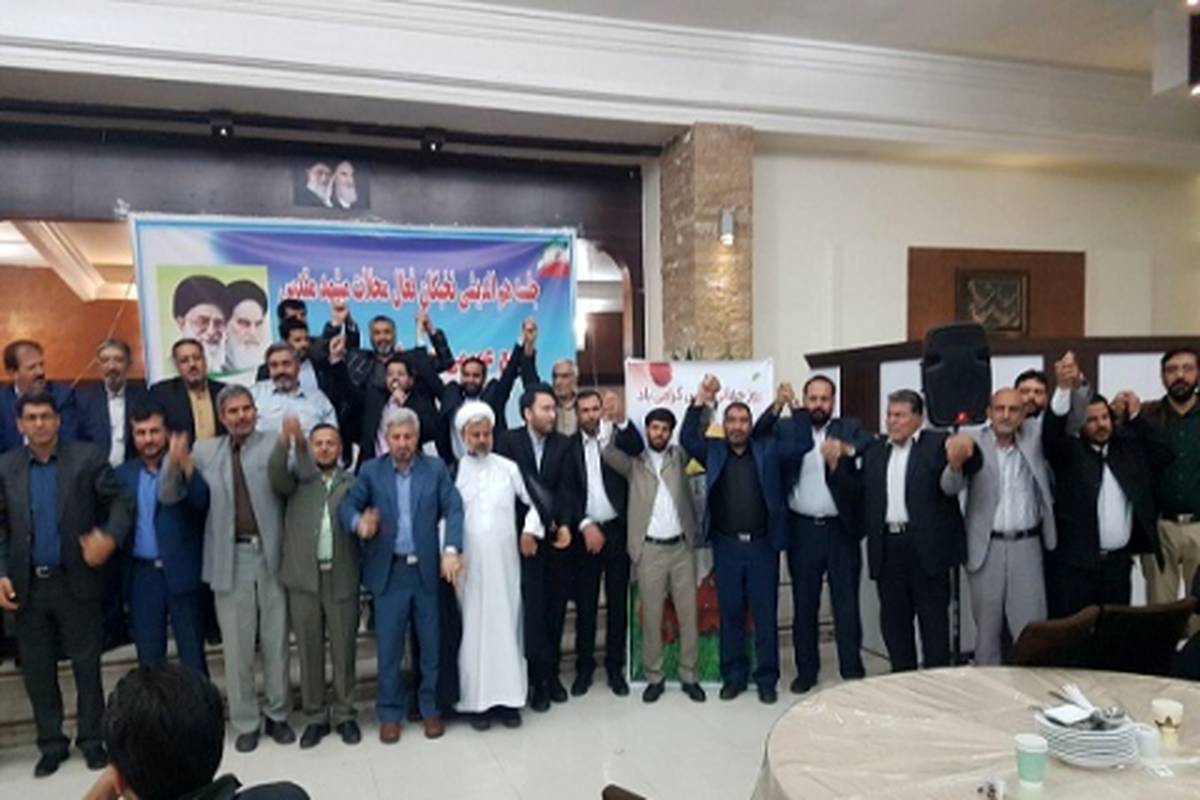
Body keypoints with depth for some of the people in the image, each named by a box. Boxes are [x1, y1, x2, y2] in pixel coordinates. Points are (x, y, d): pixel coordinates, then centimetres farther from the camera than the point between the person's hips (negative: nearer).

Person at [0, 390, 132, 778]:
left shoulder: (87, 457, -3)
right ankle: (51, 744, 26)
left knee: (87, 665, 7)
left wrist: (110, 537, -22)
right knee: (37, 670, 12)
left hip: (76, 582, -3)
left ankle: (91, 739, 21)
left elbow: (119, 501, -4)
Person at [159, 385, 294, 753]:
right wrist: (174, 463, -14)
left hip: (271, 555, -1)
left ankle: (278, 715, 26)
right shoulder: (205, 451, 9)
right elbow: (169, 496, 7)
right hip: (230, 559, 1)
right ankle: (246, 722, 24)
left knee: (276, 642, 10)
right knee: (237, 647, 9)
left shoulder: (275, 444, 2)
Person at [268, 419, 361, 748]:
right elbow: (275, 474, -11)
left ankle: (344, 714, 20)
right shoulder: (298, 478, 10)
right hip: (303, 577, 0)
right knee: (309, 650, 8)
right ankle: (315, 716, 20)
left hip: (342, 577, 0)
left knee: (344, 649, 6)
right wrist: (286, 439, -26)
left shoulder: (352, 483, 11)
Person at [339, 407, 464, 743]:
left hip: (428, 570, 0)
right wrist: (359, 523, -29)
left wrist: (451, 549, -20)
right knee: (389, 648, 8)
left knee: (432, 645, 10)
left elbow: (454, 509, -6)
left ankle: (431, 708, 27)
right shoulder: (371, 471, 3)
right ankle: (390, 713, 25)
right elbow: (347, 504, -6)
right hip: (389, 572, 0)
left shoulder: (436, 469, 2)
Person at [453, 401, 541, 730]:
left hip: (504, 562, 1)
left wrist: (530, 529, -2)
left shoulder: (508, 468, 4)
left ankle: (508, 697, 14)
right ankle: (477, 700, 12)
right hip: (468, 564, -1)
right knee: (473, 629, 3)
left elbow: (535, 501, 11)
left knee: (505, 625, 5)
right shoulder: (452, 472, 0)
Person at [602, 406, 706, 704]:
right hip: (649, 549, -2)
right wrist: (620, 423, -21)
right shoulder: (633, 461, 4)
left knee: (688, 614, 7)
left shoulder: (677, 456, 10)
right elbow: (609, 453, -12)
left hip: (681, 546, 2)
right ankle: (654, 678, 18)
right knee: (651, 617, 5)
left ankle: (689, 676, 19)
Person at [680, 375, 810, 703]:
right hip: (726, 546, 1)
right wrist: (701, 400, -18)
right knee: (730, 613, 10)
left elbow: (803, 442, -4)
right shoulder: (713, 451, 5)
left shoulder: (768, 450, 4)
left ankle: (766, 678, 18)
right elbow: (687, 438, -9)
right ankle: (733, 676, 21)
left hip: (762, 545, -1)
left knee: (765, 614, 6)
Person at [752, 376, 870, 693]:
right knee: (804, 605, 10)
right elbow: (757, 437, -10)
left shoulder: (851, 429, 5)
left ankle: (853, 672, 16)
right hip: (802, 530, 1)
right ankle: (806, 670, 22)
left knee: (846, 604, 5)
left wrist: (845, 452, -26)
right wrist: (778, 406, -18)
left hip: (840, 529, -1)